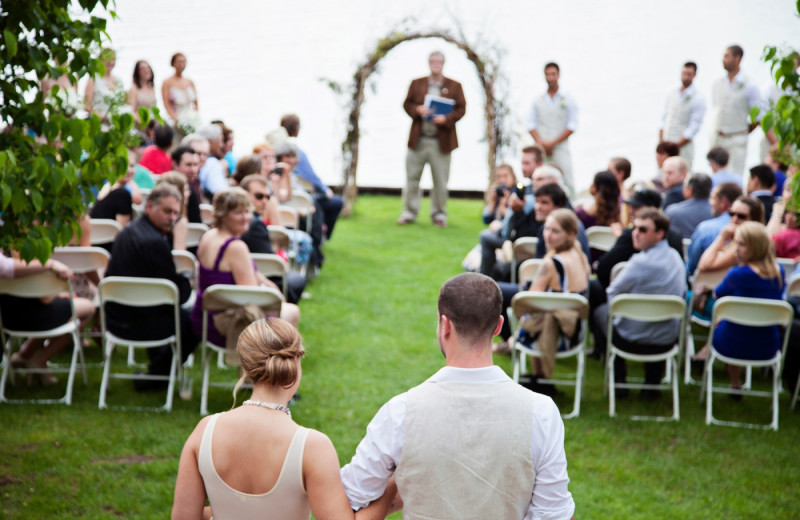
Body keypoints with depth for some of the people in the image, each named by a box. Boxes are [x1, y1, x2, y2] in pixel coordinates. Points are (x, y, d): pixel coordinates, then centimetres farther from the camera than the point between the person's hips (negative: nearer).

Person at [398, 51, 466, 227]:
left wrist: (447, 119, -15)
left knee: (441, 180, 3)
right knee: (412, 177, 3)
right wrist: (417, 110, -12)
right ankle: (409, 212, 12)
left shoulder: (454, 86, 5)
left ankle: (439, 214, 14)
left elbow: (461, 108, 1)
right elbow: (407, 104, 9)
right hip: (418, 139, 1)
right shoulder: (417, 84, 10)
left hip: (442, 141, -1)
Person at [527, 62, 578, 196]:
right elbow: (531, 125, 10)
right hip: (541, 150, 2)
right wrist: (541, 143, -7)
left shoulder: (567, 100, 7)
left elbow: (572, 126, 0)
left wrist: (552, 143, -8)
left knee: (567, 183, -10)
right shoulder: (538, 101, 15)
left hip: (560, 148, -2)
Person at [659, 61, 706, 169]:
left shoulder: (698, 99, -6)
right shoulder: (672, 94, 12)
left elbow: (694, 128, -10)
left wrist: (676, 145, -13)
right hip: (666, 143, 5)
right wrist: (661, 141, 3)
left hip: (683, 144, -5)